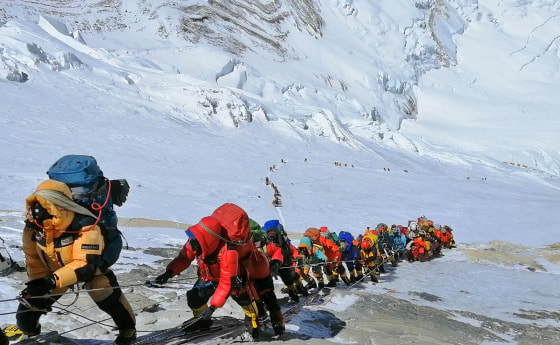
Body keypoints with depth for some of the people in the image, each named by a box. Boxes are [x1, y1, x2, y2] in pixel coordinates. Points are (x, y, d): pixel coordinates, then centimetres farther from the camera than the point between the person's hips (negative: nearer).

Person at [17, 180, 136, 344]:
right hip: (54, 270, 4)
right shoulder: (32, 226, -22)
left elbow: (85, 264, -41)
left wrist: (53, 281, -49)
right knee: (30, 301, 0)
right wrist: (38, 282, -14)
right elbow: (33, 258, -6)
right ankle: (27, 328, 35)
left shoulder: (84, 226, -39)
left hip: (88, 266, -4)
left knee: (108, 296, -19)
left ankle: (127, 329, 7)